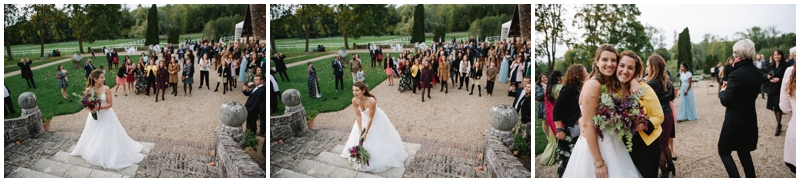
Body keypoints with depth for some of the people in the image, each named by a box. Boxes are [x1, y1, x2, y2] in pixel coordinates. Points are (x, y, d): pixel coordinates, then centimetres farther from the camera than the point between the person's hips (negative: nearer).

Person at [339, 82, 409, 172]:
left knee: (379, 140, 7)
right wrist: (360, 131, -17)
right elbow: (358, 116, -15)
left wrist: (366, 133, -27)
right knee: (358, 139, 14)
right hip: (363, 119, 5)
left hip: (376, 120, -4)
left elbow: (370, 118, -31)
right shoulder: (354, 101, -26)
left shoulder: (371, 101, -39)